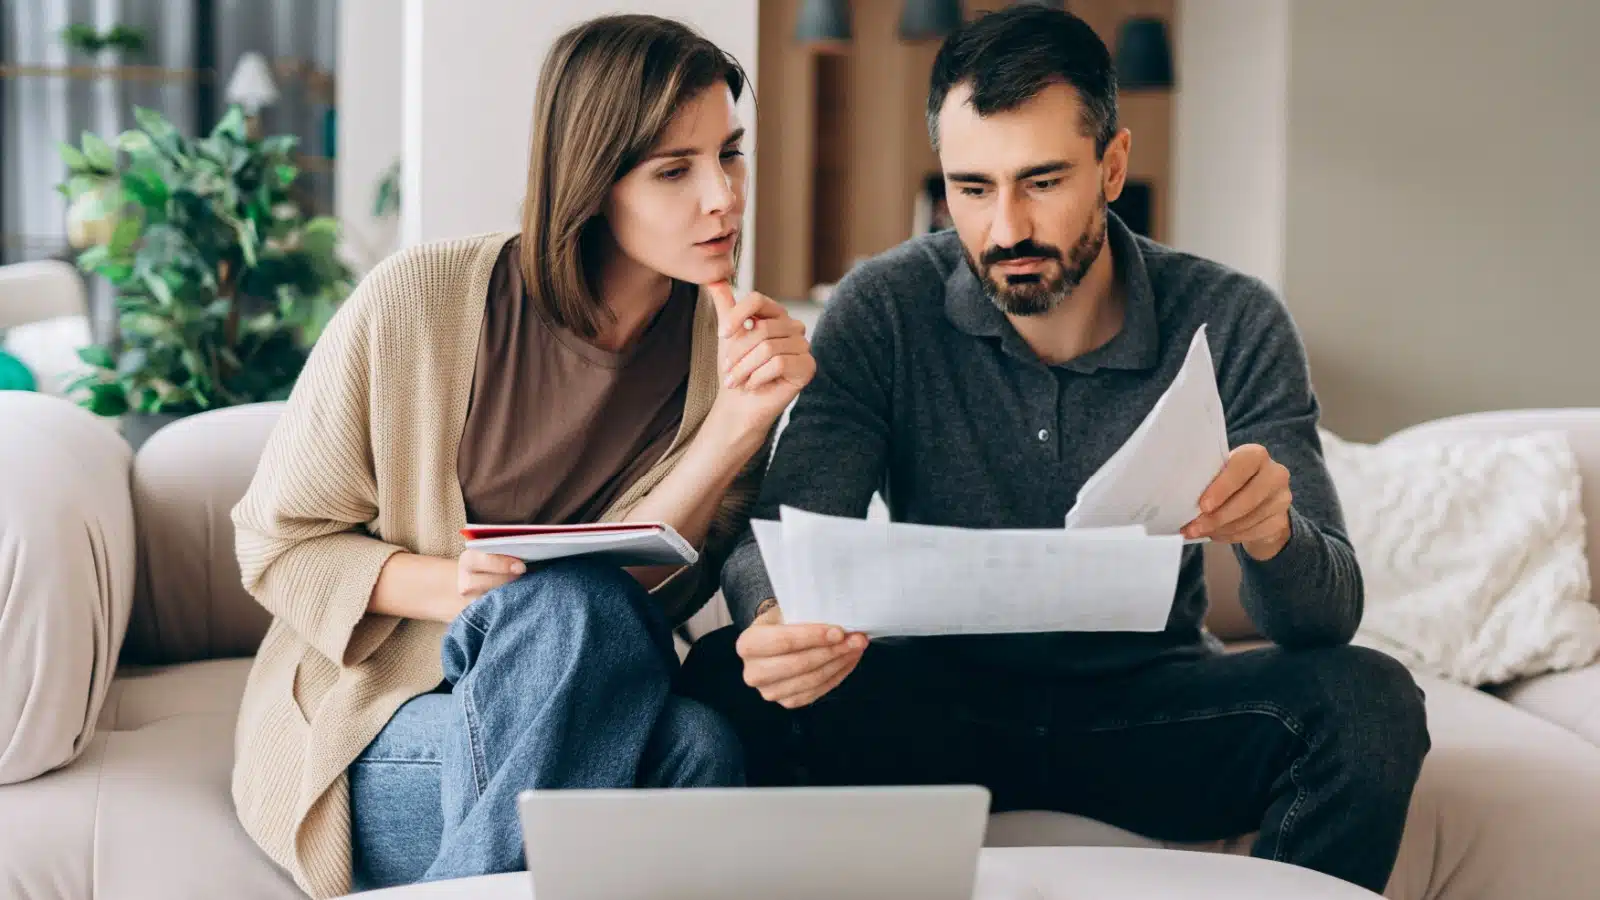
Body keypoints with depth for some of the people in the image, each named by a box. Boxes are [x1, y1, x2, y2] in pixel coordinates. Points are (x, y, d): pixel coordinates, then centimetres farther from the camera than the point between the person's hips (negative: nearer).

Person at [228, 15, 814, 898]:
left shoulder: (735, 346, -2)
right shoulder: (416, 301, -10)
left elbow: (639, 588, -10)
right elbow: (275, 543, -3)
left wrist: (739, 425, -23)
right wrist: (443, 585, -22)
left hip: (587, 718, 3)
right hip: (373, 727, -2)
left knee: (699, 746, -32)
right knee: (568, 605, -33)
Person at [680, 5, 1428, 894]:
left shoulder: (1232, 326, -9)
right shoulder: (883, 312, -9)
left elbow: (1328, 617, -13)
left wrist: (1273, 535, -39)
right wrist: (777, 621, -42)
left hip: (1149, 703, 1)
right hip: (939, 696, 0)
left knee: (1367, 702, -27)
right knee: (728, 678, -28)